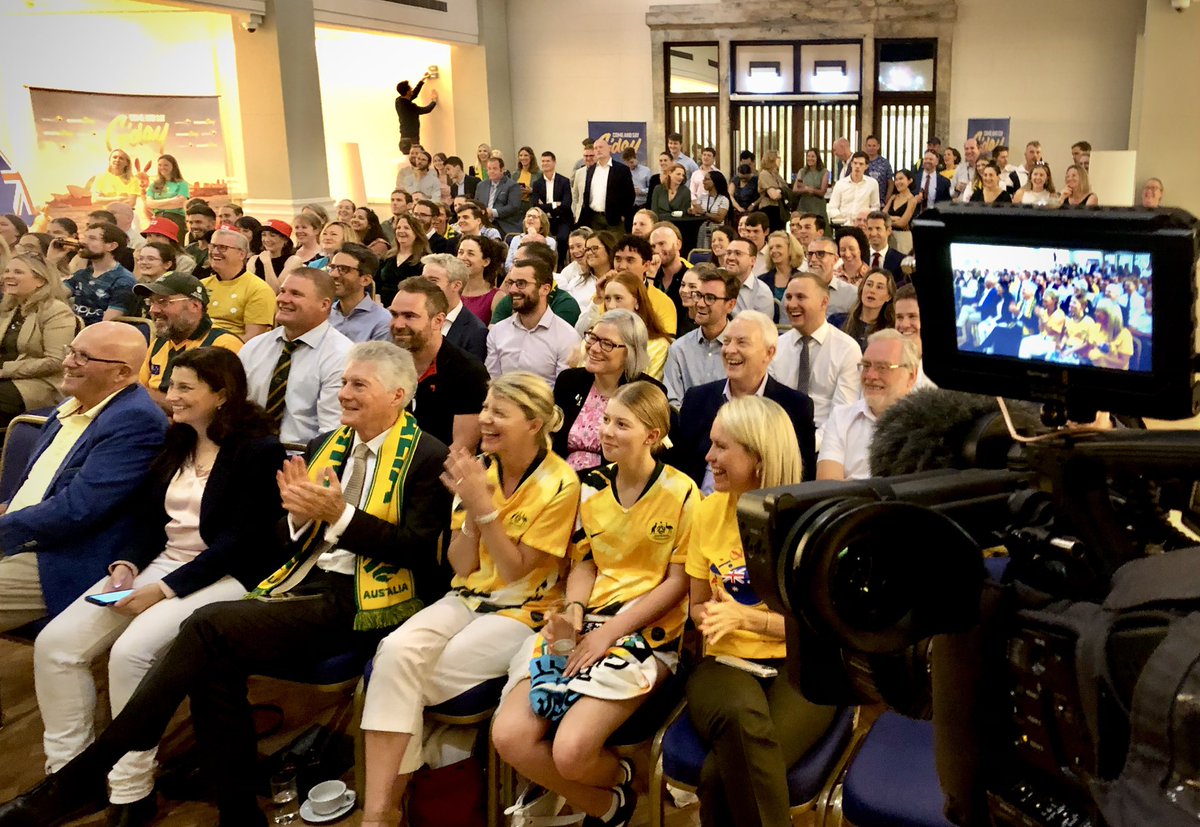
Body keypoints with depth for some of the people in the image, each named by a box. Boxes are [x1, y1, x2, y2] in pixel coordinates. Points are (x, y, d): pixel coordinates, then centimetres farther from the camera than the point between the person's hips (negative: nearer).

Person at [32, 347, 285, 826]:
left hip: (226, 576, -8)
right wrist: (127, 565, -5)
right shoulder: (176, 444, 15)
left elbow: (239, 540, -16)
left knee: (131, 650, -29)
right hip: (160, 563, 8)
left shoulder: (259, 450, -10)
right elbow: (151, 521, 16)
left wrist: (166, 590, -19)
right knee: (54, 643, -9)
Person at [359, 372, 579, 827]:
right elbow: (461, 567, 3)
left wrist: (483, 504, -20)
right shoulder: (478, 469, 3)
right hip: (467, 598, 5)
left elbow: (515, 570, -12)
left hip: (523, 610, -5)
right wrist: (470, 507, -13)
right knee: (395, 651, -25)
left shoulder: (560, 483, -11)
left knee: (407, 678, -21)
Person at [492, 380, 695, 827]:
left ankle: (621, 777, 15)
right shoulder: (591, 488, 9)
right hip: (586, 623, 6)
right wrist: (574, 612, -9)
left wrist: (611, 632, -13)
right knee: (508, 735, -13)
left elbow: (679, 580, -7)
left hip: (647, 631, -5)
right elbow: (584, 563, 13)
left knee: (570, 750, -25)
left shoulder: (681, 493, -7)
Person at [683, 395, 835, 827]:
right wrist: (710, 617, -7)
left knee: (724, 773, -33)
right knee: (742, 716, -36)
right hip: (725, 661, 3)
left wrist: (747, 617, -18)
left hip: (798, 665, -3)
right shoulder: (709, 512, 6)